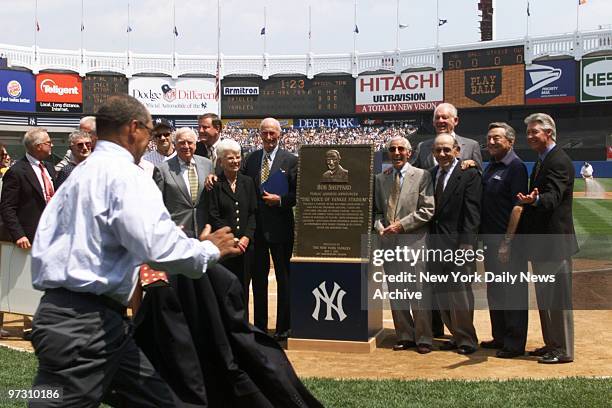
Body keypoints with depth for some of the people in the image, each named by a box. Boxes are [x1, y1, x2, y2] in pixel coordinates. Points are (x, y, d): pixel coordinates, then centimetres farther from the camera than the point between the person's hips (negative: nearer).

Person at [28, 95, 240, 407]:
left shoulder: (80, 174, 18)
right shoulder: (126, 175, -11)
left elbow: (44, 244, 19)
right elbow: (161, 248, -22)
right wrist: (209, 249, -5)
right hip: (85, 324, -10)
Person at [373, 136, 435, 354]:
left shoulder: (422, 176, 0)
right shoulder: (380, 179, 14)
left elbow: (427, 210, -7)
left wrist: (400, 225, -13)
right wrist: (380, 226, -3)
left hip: (414, 241, -4)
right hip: (389, 242, 5)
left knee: (420, 293, -2)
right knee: (396, 293, 8)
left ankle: (423, 338, 9)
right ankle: (404, 336, 19)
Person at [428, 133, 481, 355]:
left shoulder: (469, 174, -6)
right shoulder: (431, 174, 12)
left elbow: (472, 212, -12)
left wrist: (466, 243, -18)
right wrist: (428, 240, 7)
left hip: (456, 242, -6)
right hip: (435, 243, 6)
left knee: (459, 292, -1)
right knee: (441, 293, 10)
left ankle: (467, 340, 13)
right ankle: (457, 336, 23)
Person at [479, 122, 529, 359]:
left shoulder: (516, 167, -12)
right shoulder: (492, 166, 13)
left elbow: (518, 207, -18)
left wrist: (507, 242, -20)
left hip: (508, 241, -9)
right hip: (490, 239, 9)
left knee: (513, 292, -1)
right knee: (494, 290, 16)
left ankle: (515, 344, 7)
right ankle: (499, 337, 28)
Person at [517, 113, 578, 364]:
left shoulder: (560, 161, -15)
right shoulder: (541, 162, 16)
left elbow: (553, 197, -29)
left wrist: (534, 200, -47)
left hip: (555, 240, -10)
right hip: (541, 241, 10)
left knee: (558, 297, -3)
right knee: (544, 297, 16)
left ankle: (564, 350, 5)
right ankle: (551, 344, 25)